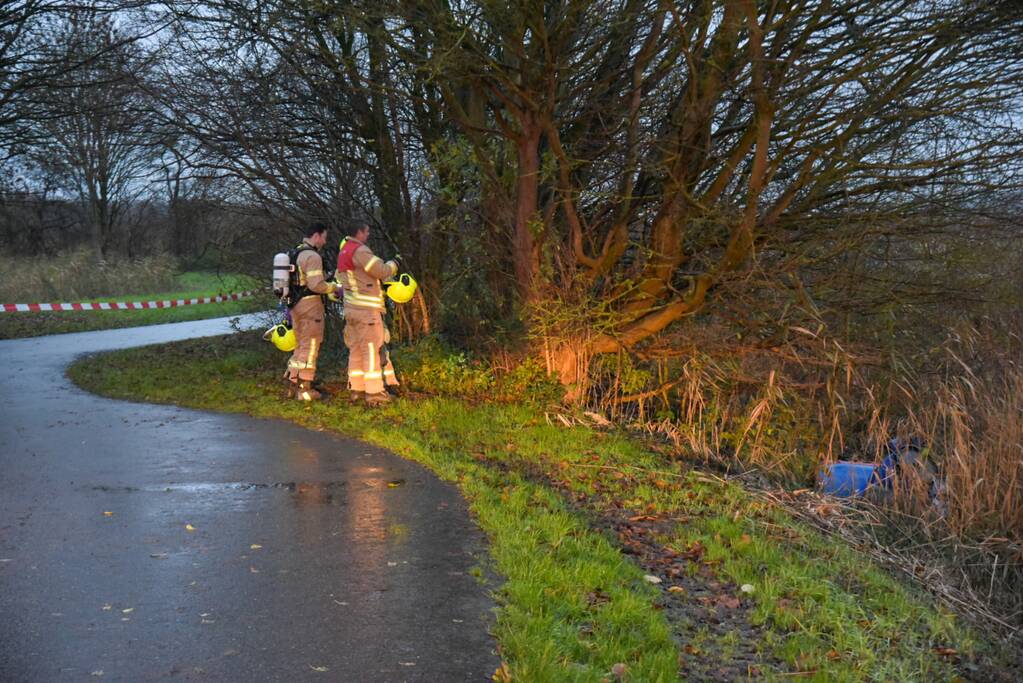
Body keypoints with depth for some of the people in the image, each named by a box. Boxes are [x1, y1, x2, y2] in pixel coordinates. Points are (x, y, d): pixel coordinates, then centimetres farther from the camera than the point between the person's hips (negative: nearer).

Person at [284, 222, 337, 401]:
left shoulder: (295, 253, 14)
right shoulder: (312, 256, -16)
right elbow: (316, 284, -22)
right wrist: (334, 287, -9)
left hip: (295, 304, 9)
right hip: (310, 305, -9)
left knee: (301, 346, 18)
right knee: (310, 347, -1)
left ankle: (293, 385, 20)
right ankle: (305, 389, 2)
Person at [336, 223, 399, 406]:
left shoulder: (343, 252, 14)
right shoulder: (360, 251, -15)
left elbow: (339, 276, 24)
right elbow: (382, 271, -16)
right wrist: (394, 264, 2)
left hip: (351, 307, 9)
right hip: (367, 309, -9)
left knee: (356, 349, 13)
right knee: (372, 350, -5)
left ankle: (356, 389, 17)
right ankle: (374, 392, -4)